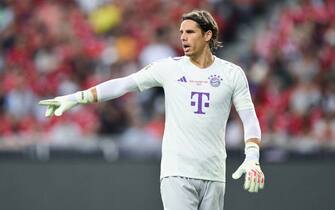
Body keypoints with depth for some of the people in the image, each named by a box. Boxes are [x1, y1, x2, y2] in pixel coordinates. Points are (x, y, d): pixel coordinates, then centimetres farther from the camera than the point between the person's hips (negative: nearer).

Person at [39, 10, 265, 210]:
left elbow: (250, 119, 3)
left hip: (213, 176, 2)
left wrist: (252, 158, -13)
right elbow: (122, 84, 3)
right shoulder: (170, 68, 4)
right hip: (176, 172, -2)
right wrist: (77, 98, -3)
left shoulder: (232, 73, 5)